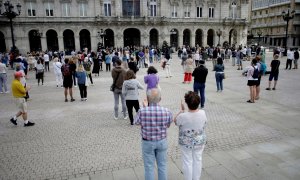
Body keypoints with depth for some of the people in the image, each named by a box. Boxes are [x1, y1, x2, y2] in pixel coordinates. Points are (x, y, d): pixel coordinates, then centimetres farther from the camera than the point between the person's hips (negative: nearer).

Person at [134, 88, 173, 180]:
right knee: (162, 165, 20)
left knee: (149, 167, 15)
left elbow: (136, 122, -3)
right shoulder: (167, 111, -19)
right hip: (162, 141, 2)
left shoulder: (142, 111, -25)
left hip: (147, 142, -1)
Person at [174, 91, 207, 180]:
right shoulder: (203, 113, -19)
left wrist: (181, 110, -2)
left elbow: (175, 121, -7)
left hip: (186, 143, -3)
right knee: (197, 160, 21)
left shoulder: (183, 116, -29)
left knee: (187, 162, 14)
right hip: (199, 142, 4)